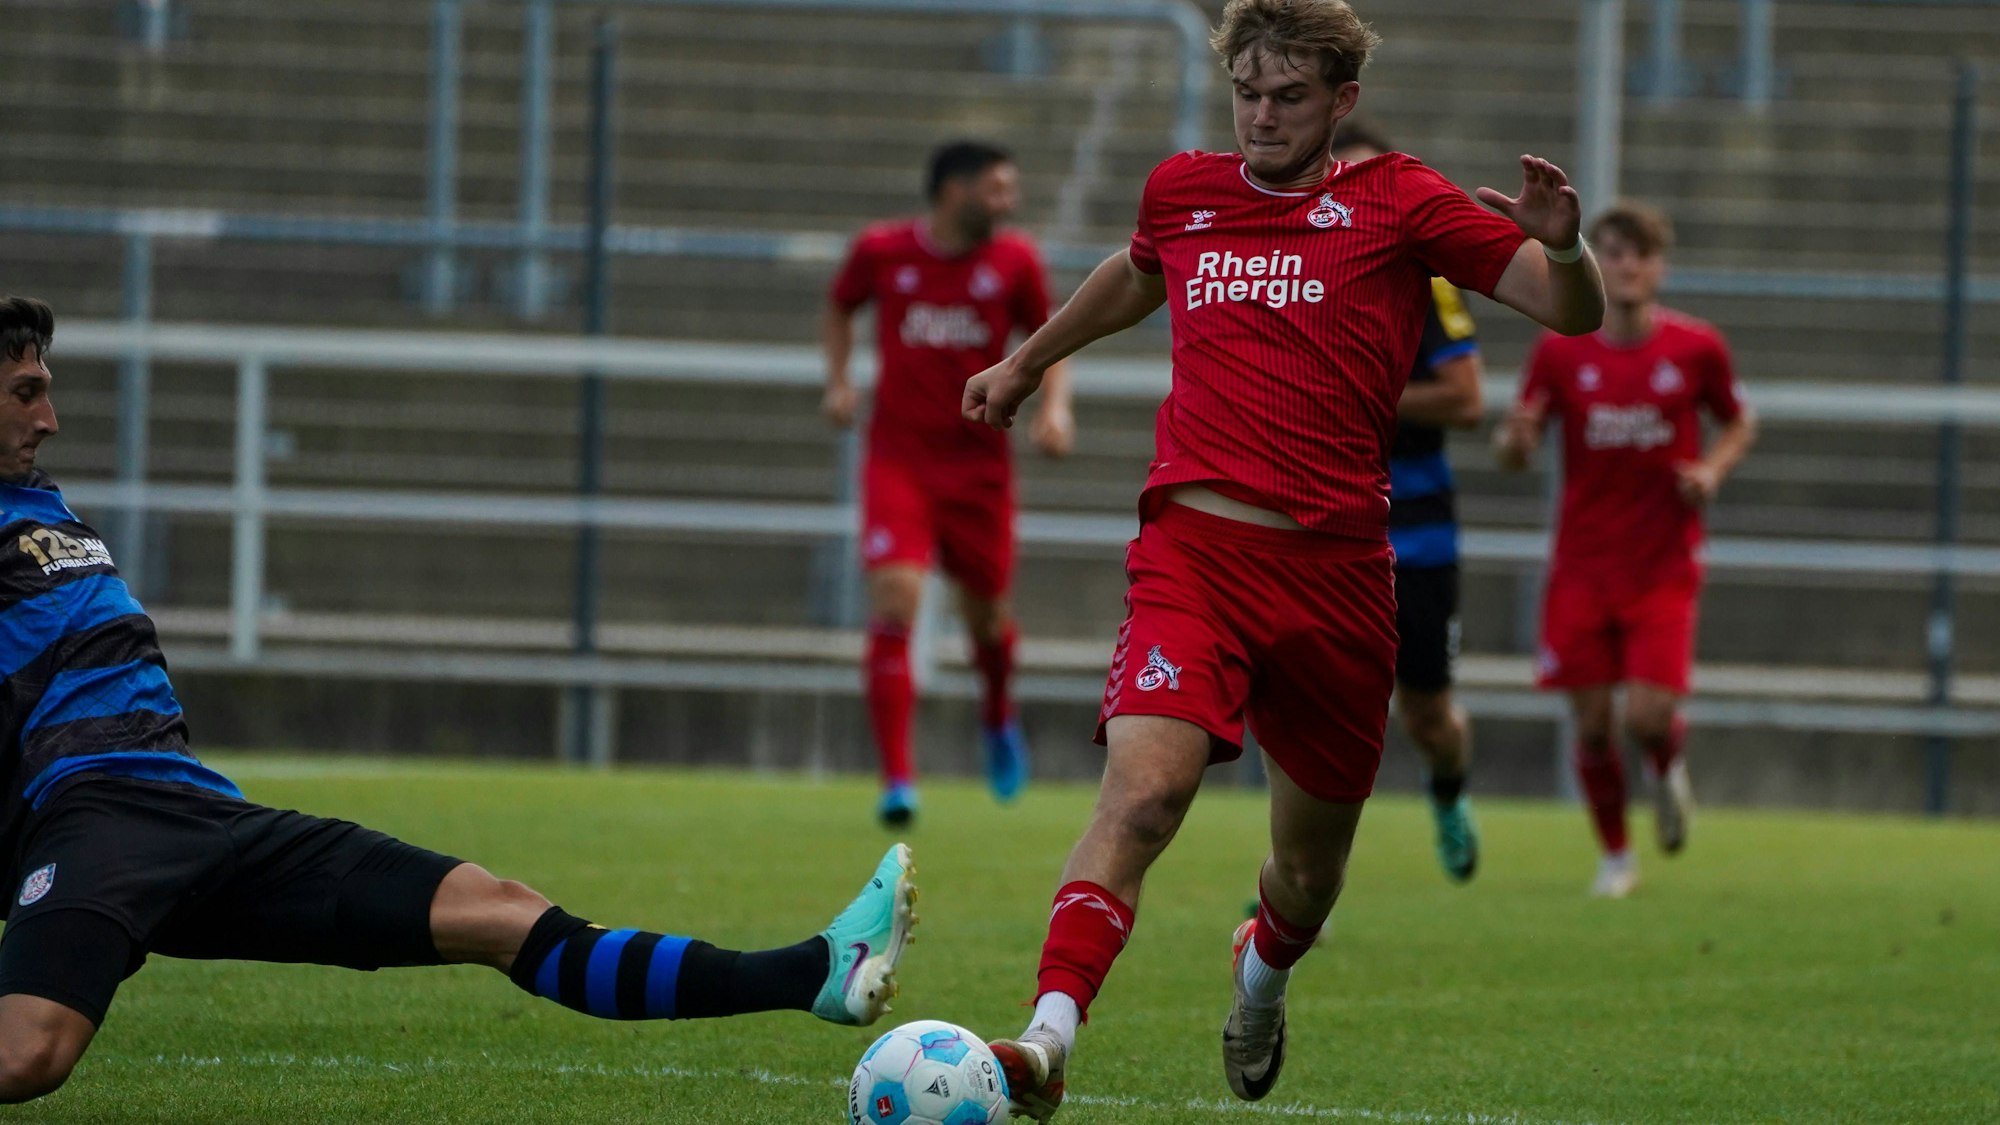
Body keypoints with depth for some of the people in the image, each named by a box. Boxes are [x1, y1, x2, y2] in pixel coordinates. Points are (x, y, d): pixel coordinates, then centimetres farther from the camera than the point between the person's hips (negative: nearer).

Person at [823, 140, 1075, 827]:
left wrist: (1055, 407, -8)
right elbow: (839, 309, 17)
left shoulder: (1015, 261, -1)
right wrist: (838, 381, 3)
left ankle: (998, 719, 47)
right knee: (895, 604, -18)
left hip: (979, 460, 2)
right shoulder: (881, 252, -3)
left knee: (986, 612, 11)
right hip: (898, 458, -2)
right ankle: (897, 782, -16)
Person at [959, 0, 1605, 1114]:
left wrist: (1564, 245, -20)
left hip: (1337, 568, 0)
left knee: (1312, 869, 13)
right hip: (1195, 549, 0)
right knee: (1144, 789, -26)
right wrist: (1027, 362, 47)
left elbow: (1576, 312, 1)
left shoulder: (1394, 201, 5)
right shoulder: (1182, 191, 13)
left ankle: (1265, 970, 48)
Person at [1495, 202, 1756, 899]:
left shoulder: (1696, 349, -3)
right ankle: (1615, 857, 20)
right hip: (1582, 566, 1)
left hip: (1664, 567, -1)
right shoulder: (1559, 352, -2)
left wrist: (1713, 470, -7)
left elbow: (1740, 422, 13)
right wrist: (1516, 439, -22)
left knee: (1648, 715, -14)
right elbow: (1514, 453, 2)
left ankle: (1670, 769, 23)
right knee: (1592, 723, -1)